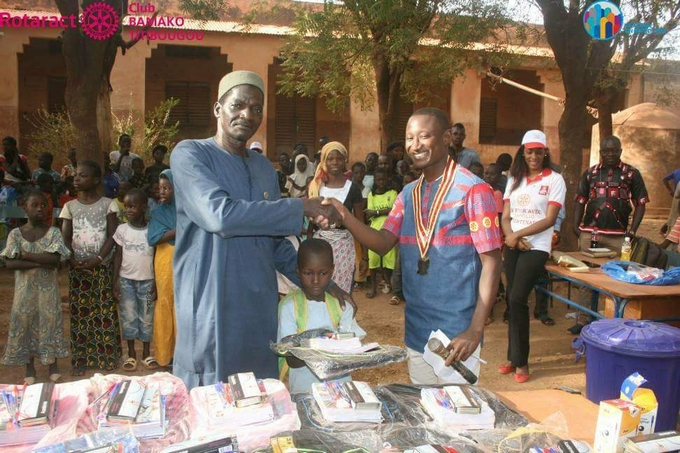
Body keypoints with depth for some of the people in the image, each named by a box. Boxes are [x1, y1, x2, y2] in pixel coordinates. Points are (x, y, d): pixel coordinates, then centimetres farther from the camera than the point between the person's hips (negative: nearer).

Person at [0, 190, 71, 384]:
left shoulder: (53, 233, -4)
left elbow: (55, 260, -16)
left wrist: (25, 254, -16)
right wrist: (40, 262, -19)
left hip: (48, 288, -1)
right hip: (25, 288, 1)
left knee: (50, 321, 5)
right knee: (25, 322, 7)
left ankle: (53, 365, 20)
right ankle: (30, 368, 21)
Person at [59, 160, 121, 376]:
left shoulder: (107, 204, 0)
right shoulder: (70, 207, 7)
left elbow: (112, 236, -4)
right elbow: (65, 238, 3)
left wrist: (99, 258, -16)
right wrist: (72, 260, -14)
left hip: (102, 265, -2)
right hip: (78, 267, 2)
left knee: (105, 312, 0)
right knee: (79, 312, 4)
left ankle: (107, 356, 11)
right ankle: (80, 359, 12)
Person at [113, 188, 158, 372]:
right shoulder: (122, 229, -1)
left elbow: (156, 258, 1)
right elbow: (118, 256, 3)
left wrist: (156, 283, -2)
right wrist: (115, 282, -2)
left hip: (147, 281, -1)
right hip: (126, 280, 1)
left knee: (147, 317, 6)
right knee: (128, 317, 6)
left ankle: (147, 353, 19)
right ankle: (131, 354, 17)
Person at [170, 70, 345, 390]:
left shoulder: (264, 167, 13)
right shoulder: (190, 154, -7)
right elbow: (220, 215, -25)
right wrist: (301, 207, -18)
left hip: (260, 310, 6)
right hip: (210, 312, -6)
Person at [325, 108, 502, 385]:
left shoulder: (472, 190, -11)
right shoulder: (408, 194, 9)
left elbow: (491, 263, -12)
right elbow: (383, 243, -2)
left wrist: (475, 330, -18)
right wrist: (345, 217, -19)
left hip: (456, 336, -6)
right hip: (416, 332, 6)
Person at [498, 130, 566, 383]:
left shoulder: (554, 180, -2)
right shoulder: (514, 179, 12)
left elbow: (550, 219, -9)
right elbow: (505, 216, 8)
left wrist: (518, 234, -13)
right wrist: (511, 237, -11)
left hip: (536, 247, -5)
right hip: (513, 246, 5)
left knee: (517, 299, -14)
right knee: (513, 301, 6)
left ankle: (521, 361, -2)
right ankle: (513, 357, 16)